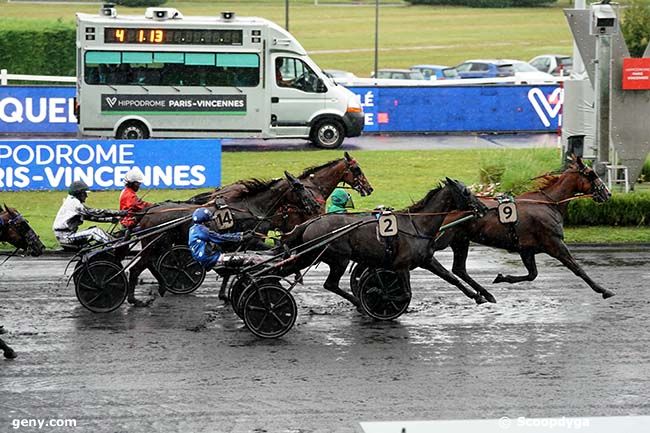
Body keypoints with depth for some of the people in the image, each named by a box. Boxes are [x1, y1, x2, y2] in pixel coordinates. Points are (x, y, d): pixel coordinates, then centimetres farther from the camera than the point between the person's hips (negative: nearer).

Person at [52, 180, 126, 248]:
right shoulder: (74, 204, -14)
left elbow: (91, 217, 16)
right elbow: (94, 213, -17)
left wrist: (110, 219, 9)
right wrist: (118, 213, -16)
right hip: (66, 237, -10)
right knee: (95, 231, -18)